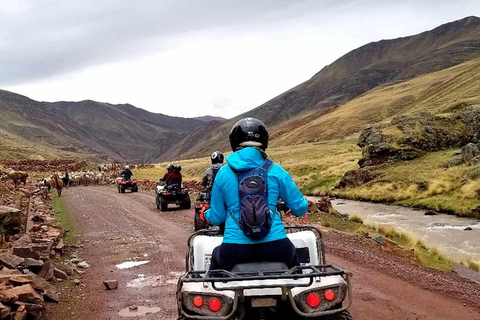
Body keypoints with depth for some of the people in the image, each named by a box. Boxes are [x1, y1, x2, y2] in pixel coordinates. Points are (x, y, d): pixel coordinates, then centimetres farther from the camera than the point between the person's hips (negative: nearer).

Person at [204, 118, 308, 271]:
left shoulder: (223, 173, 1)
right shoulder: (276, 171, -1)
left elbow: (216, 218, 6)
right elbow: (300, 208, 3)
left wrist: (207, 214, 30)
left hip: (235, 250, 0)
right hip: (275, 247, 0)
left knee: (216, 256, 35)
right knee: (292, 255, 35)